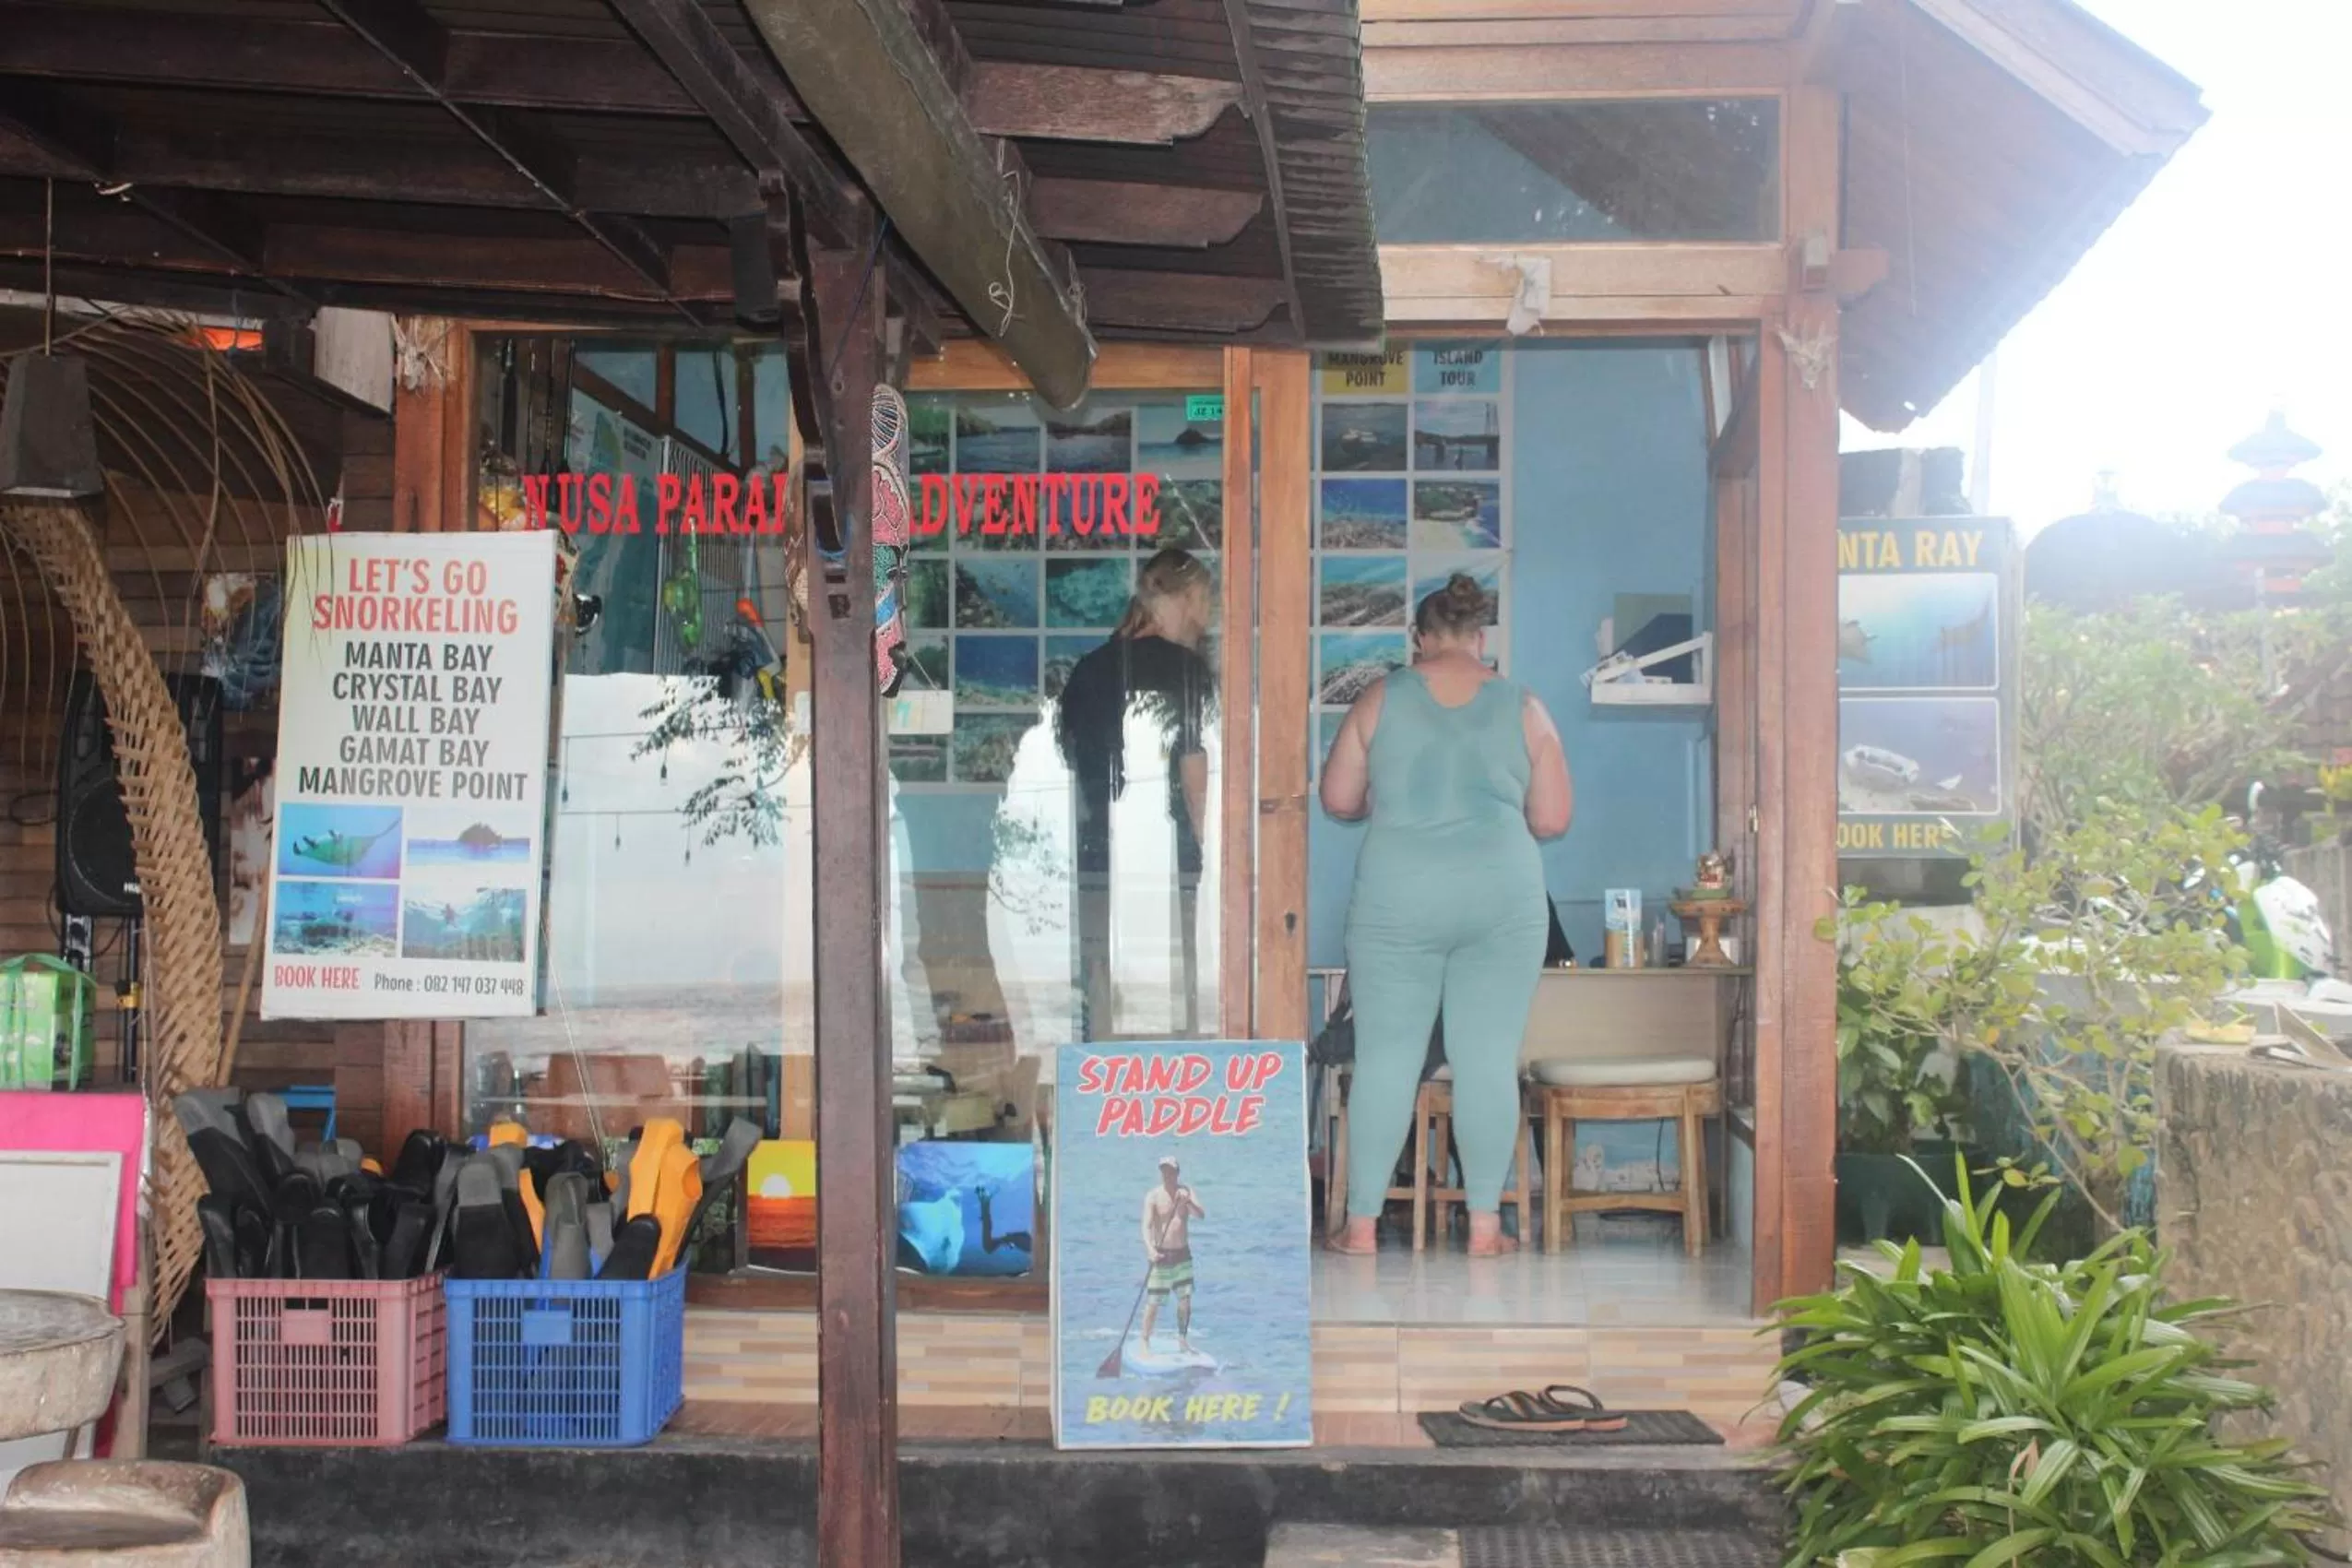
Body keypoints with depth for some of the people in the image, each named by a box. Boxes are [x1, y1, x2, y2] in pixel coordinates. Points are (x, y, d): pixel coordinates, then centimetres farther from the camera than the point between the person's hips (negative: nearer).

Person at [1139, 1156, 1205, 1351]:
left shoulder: (1186, 1192, 3)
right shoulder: (1153, 1196, -10)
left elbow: (1201, 1216, -8)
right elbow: (1146, 1226, -17)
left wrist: (1188, 1202, -27)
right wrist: (1150, 1249, -33)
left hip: (1183, 1254, 4)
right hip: (1161, 1255, -4)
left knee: (1185, 1299, 5)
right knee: (1154, 1302, -3)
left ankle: (1182, 1339, 19)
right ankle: (1144, 1341, 9)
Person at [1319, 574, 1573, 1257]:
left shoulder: (1381, 700, 2)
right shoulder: (1522, 707, 4)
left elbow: (1338, 799, 8)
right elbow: (1553, 819, 5)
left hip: (1399, 899, 0)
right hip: (1504, 899, 1)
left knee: (1386, 1058, 4)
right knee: (1489, 1059, 4)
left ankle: (1361, 1223, 7)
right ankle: (1484, 1224, 7)